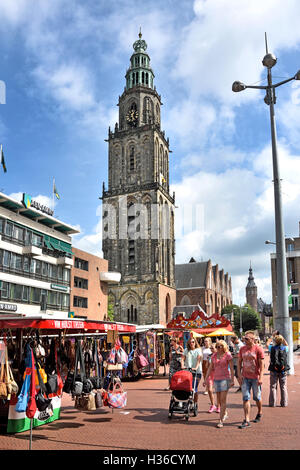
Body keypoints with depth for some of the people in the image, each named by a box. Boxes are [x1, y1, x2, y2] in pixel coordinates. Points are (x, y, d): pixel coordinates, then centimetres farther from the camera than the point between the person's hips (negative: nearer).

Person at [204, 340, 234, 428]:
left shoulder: (228, 355, -5)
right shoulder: (214, 356, 8)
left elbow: (231, 368, -5)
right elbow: (210, 368, 12)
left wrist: (232, 380, -9)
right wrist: (206, 379, 8)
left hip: (225, 379, -5)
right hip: (216, 379, 5)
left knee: (223, 400, -9)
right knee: (219, 400, 13)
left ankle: (221, 420, -7)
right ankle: (225, 414, 37)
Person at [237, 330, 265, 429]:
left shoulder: (258, 349, -10)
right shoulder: (242, 349, 2)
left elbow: (262, 364, -10)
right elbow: (239, 362, 8)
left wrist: (260, 378, -14)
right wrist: (239, 375, -1)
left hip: (255, 378, -3)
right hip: (245, 378, 3)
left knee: (257, 397, 13)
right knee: (246, 398, 0)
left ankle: (259, 413, 39)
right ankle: (246, 421, 3)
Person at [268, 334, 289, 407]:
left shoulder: (272, 348, -7)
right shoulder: (285, 348, -3)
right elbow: (287, 345, 20)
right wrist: (282, 338, 20)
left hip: (274, 370, -1)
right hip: (283, 370, 1)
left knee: (273, 387, 7)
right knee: (283, 387, 11)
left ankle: (272, 403, 9)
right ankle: (284, 403, 13)